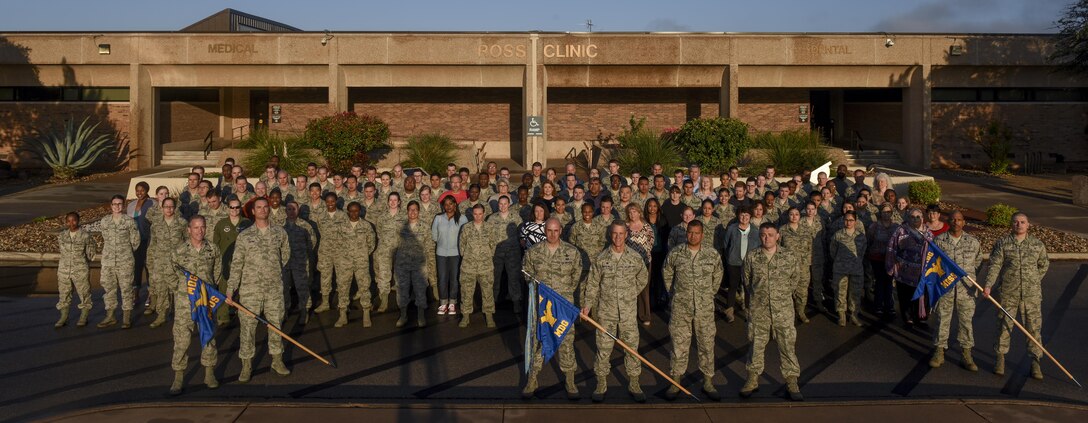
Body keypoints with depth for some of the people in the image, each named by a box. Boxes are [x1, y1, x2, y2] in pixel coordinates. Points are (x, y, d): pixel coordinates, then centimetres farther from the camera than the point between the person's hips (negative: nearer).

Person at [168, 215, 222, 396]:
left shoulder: (212, 249, 1)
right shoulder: (178, 251, -5)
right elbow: (172, 275, 3)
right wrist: (177, 292, 5)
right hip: (184, 301, -2)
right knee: (182, 339, -1)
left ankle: (209, 374, 21)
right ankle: (179, 377, 9)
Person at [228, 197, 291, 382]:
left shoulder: (280, 233, 4)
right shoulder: (244, 235, -1)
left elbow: (285, 254, 19)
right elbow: (236, 263, -1)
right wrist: (231, 288, -4)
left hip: (275, 288, 2)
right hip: (250, 289, -2)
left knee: (276, 323, 10)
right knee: (247, 326, 2)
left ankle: (277, 361, 25)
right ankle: (246, 366, 14)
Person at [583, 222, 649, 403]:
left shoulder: (635, 257, 0)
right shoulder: (601, 258, -2)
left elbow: (642, 279, 15)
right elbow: (593, 284, 2)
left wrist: (629, 296, 12)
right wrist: (588, 304, -6)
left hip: (628, 312, 1)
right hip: (606, 312, 0)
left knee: (632, 346, 6)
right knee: (603, 348, 6)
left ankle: (633, 384, 20)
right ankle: (601, 384, 19)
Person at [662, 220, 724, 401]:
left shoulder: (713, 255, -2)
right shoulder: (675, 254, -3)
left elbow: (717, 275, 15)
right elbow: (666, 273, 12)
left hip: (705, 308, 1)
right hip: (680, 307, -1)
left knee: (707, 345, 9)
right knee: (679, 345, 5)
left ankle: (708, 383, 22)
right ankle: (675, 383, 17)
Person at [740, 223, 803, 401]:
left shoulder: (789, 256, -3)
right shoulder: (751, 257, -2)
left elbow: (794, 278, 9)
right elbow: (747, 281, 9)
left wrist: (782, 295, 12)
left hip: (783, 309, -1)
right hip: (758, 309, 1)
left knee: (787, 345, 3)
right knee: (756, 344, 11)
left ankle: (791, 382, 15)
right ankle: (752, 379, 24)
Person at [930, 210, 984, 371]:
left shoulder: (973, 242, 3)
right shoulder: (939, 240, -1)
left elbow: (978, 261, 17)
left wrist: (966, 273, 12)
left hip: (966, 288, 1)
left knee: (966, 320, 6)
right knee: (942, 319, 5)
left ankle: (967, 355, 16)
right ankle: (939, 353, 15)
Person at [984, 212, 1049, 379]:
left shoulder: (1037, 244, 4)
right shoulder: (1002, 243, -1)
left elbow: (1044, 265, 17)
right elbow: (994, 265, -6)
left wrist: (1034, 281, 10)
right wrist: (988, 285, -17)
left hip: (1032, 294, 1)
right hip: (1008, 293, -1)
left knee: (1034, 327, 3)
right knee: (1004, 325, 6)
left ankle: (1035, 362, 13)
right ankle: (1000, 358, 20)